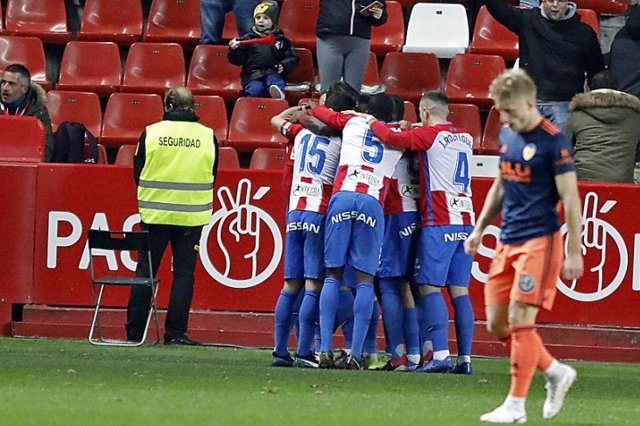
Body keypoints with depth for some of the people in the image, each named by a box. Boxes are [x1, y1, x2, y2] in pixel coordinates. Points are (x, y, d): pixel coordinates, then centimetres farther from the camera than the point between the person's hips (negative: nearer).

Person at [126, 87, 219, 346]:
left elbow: (138, 172, 3)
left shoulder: (151, 133, -5)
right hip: (192, 215, 0)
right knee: (184, 273, 5)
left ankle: (135, 331, 7)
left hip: (155, 214, 0)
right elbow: (212, 175, 7)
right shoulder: (207, 136, -2)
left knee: (145, 270, 7)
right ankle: (175, 332, 0)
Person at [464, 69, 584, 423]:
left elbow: (571, 199, -12)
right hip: (508, 242, 8)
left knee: (520, 320, -12)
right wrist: (480, 228, 22)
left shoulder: (552, 142, -13)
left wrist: (574, 252, -14)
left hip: (539, 241, -8)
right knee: (496, 324, 6)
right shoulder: (506, 135, 10)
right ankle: (557, 373, 22)